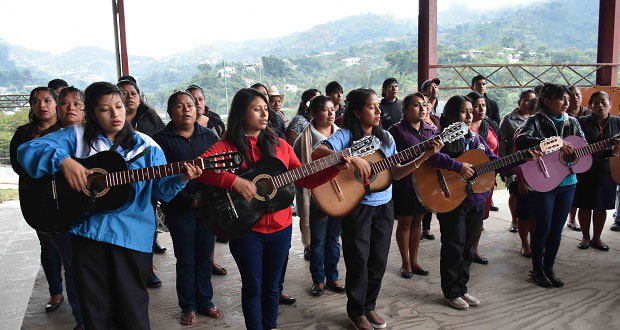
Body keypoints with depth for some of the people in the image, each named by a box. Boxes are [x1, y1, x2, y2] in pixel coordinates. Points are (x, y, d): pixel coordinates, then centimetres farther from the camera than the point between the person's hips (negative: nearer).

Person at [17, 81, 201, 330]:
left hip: (132, 237, 0)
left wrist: (180, 179, -20)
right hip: (86, 232, 1)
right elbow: (27, 150, -4)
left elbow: (162, 188, 1)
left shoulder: (145, 146, 4)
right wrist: (63, 160, -21)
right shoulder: (77, 137, 4)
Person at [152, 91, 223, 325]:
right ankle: (188, 306, 23)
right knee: (185, 259, 7)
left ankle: (205, 302, 27)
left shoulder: (209, 136, 8)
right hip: (179, 209, -3)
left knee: (205, 256, 11)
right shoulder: (161, 139, -3)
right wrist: (188, 199, -15)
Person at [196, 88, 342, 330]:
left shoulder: (279, 145, 5)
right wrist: (234, 181, -31)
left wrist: (336, 168, -9)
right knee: (253, 287, 8)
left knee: (271, 285, 16)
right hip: (245, 228, -3)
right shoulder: (227, 146, -7)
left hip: (280, 227, 3)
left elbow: (306, 180, 3)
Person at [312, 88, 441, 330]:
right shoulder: (346, 135, -11)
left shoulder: (385, 137, 8)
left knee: (379, 260, 13)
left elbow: (395, 173, 9)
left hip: (384, 205, 6)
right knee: (359, 260, 4)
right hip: (357, 206, -5)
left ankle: (369, 306, 32)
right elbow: (317, 153, -26)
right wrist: (352, 158, -34)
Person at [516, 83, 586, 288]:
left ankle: (549, 268, 26)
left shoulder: (572, 123, 10)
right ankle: (537, 270, 19)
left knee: (557, 229, 11)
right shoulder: (535, 121, -7)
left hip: (567, 182, 5)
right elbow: (521, 141, -26)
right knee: (543, 228, 1)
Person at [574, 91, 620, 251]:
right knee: (584, 206, 6)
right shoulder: (582, 122, -1)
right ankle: (585, 237, 22)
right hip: (585, 170, -2)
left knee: (601, 207, 10)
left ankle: (596, 238, 24)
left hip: (606, 171, 2)